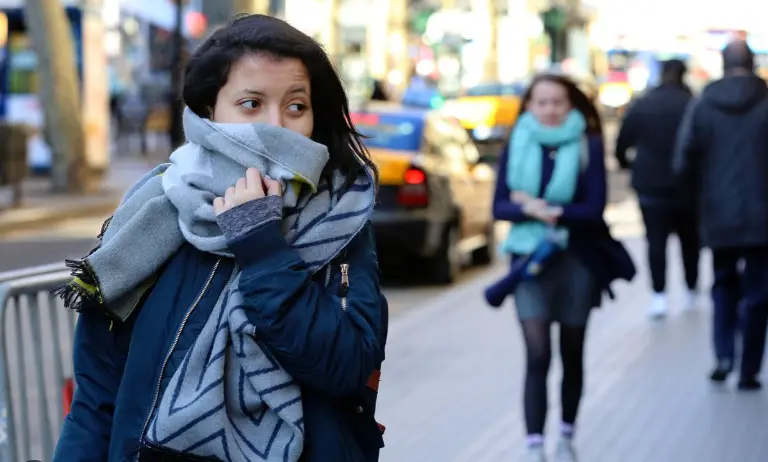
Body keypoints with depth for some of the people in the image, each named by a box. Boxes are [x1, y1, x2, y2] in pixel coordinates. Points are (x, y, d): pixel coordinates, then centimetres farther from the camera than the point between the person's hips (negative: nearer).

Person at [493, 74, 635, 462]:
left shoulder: (588, 147, -3)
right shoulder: (516, 147, 2)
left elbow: (594, 208, -10)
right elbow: (500, 207, -1)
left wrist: (536, 207, -15)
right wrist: (533, 211, -21)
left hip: (577, 261, 0)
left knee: (572, 355, 13)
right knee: (537, 356, -11)